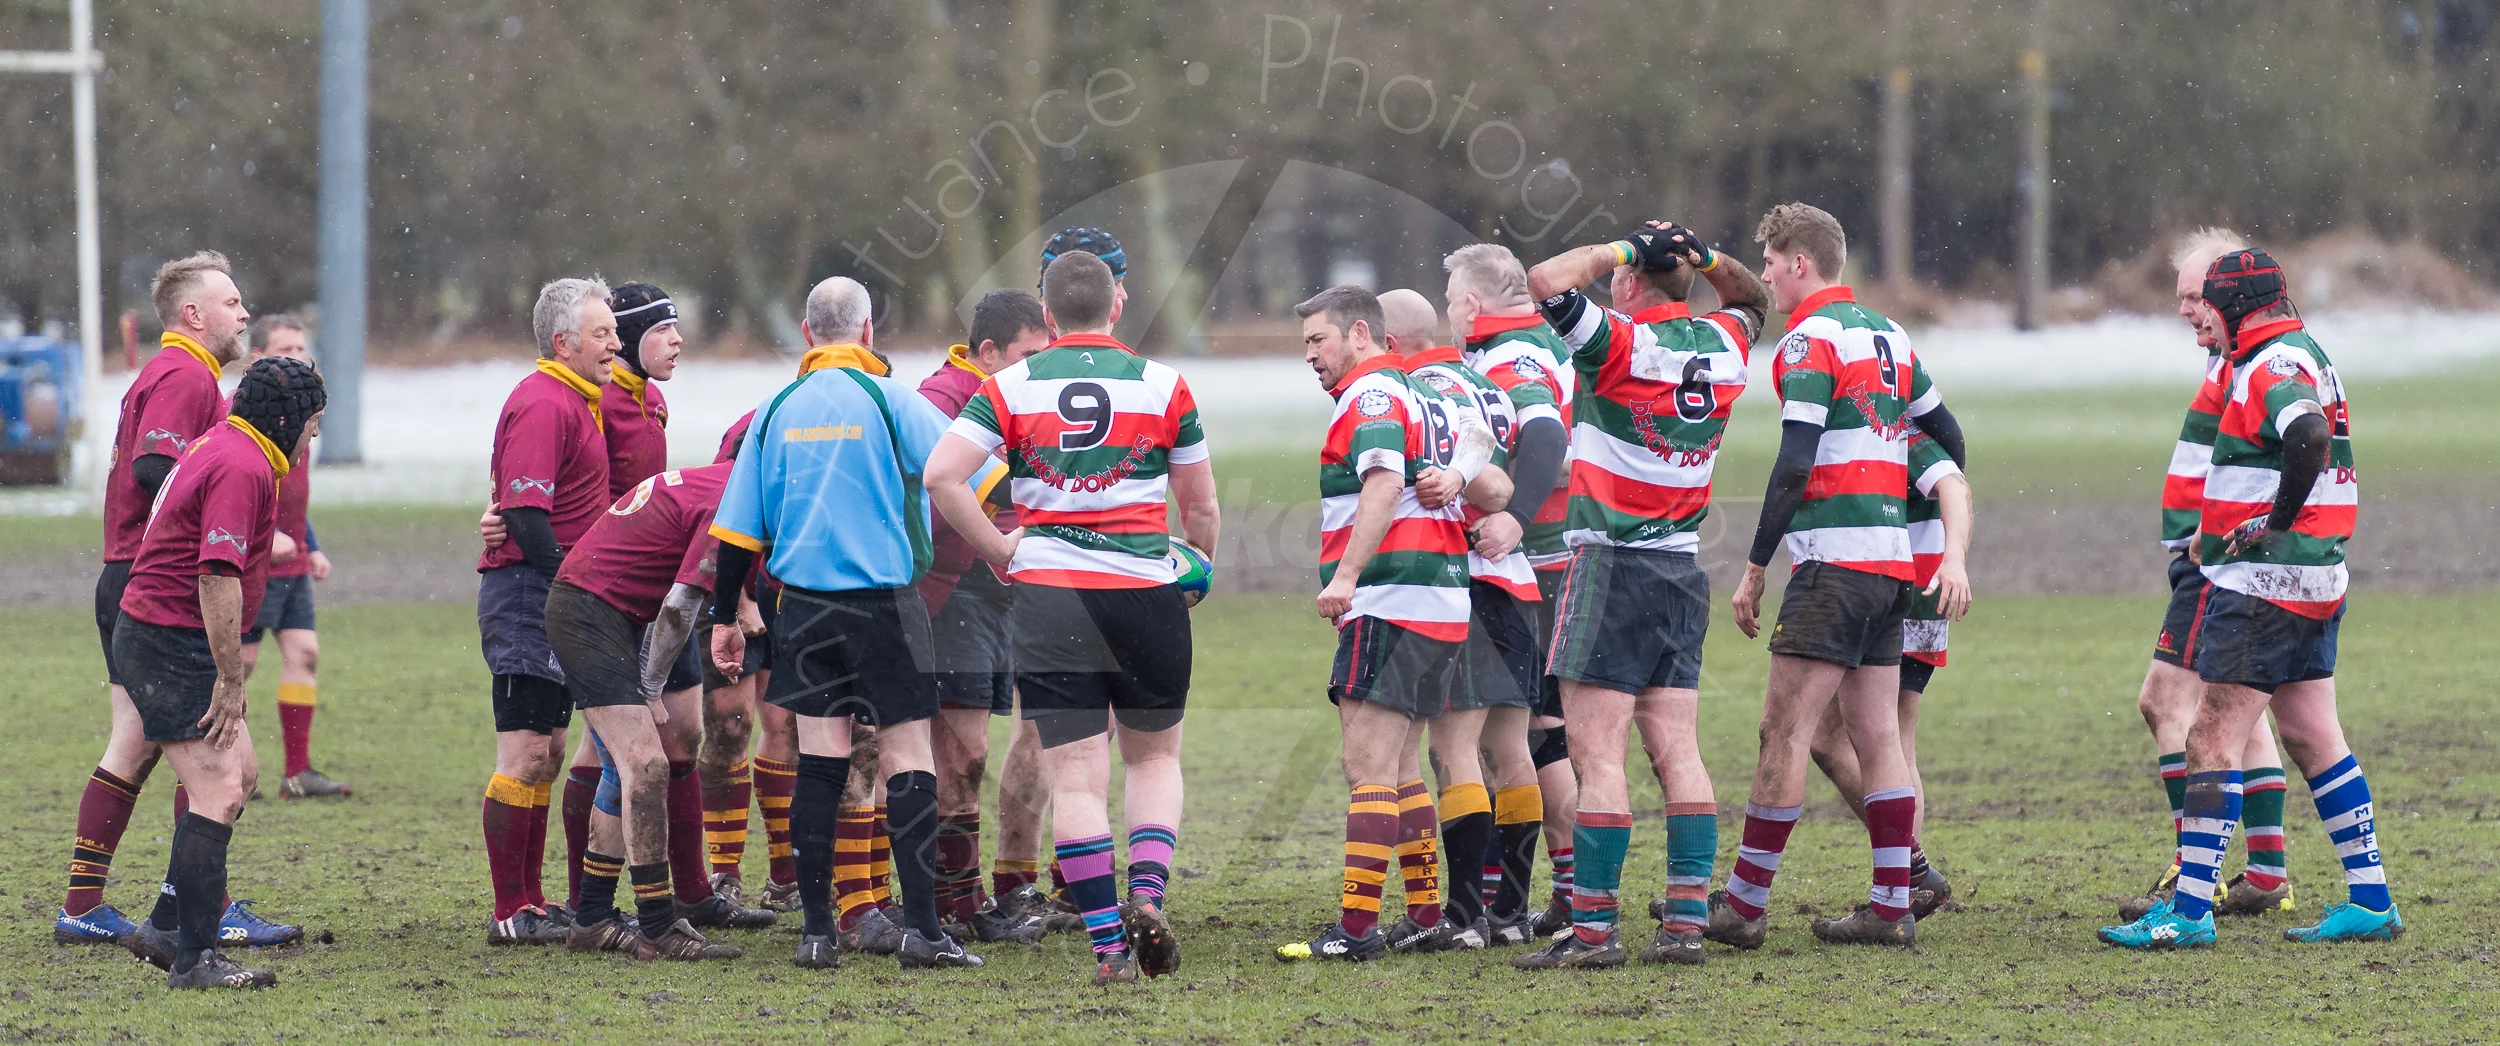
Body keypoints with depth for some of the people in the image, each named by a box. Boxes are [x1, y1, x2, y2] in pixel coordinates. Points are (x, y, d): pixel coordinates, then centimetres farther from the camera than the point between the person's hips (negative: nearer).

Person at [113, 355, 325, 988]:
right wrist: (231, 679, -23)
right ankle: (193, 959, -17)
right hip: (172, 645, -11)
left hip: (162, 638, 11)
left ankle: (169, 926, 20)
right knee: (219, 793, -14)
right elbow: (218, 577, -26)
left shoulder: (222, 447, 15)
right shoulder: (244, 468, -19)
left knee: (241, 772, 18)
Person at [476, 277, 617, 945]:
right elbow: (525, 514, -22)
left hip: (553, 595, 11)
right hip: (529, 590, -11)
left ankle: (529, 903, 18)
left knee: (546, 755, 13)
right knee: (525, 754, -9)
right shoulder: (543, 405, -14)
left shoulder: (575, 402, 19)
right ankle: (510, 914, -8)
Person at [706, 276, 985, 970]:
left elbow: (737, 528, 8)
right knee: (907, 756, -1)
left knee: (819, 759, 7)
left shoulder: (777, 412, 6)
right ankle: (920, 927, -7)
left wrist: (725, 619, 15)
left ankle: (816, 931, 5)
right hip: (885, 600, -4)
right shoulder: (888, 400, -6)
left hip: (804, 609, 4)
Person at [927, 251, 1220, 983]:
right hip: (1145, 591, 0)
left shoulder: (1012, 387, 2)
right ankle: (1147, 896, -5)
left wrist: (1001, 551, 2)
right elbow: (1201, 505, 5)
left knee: (1075, 778, 2)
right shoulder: (1162, 386, 1)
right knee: (1155, 757, 17)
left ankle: (1109, 944, -4)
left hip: (1048, 593, 0)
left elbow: (942, 475, -8)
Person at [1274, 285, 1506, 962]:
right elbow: (1497, 491, 21)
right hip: (1442, 607, 10)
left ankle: (1357, 926, -15)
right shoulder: (1428, 399, 22)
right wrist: (1458, 482, 1)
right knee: (1398, 768, 17)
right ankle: (1425, 918, 19)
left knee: (1369, 769, -11)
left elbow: (1385, 482, -24)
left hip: (1390, 602, -10)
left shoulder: (1370, 396, -8)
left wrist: (1346, 575, -30)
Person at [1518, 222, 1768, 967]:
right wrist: (1701, 257, 11)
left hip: (1611, 563, -7)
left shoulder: (1623, 344, -13)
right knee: (1677, 752, 6)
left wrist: (1620, 250, -9)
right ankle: (1687, 923, 2)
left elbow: (1547, 281, -24)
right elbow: (1753, 298, 29)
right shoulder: (1722, 344, 7)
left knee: (1597, 754, -7)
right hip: (1682, 565, 7)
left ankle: (1593, 928, -10)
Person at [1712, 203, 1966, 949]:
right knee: (1877, 737, 8)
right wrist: (1923, 522, 32)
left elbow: (1794, 463, -16)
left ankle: (1745, 903, -6)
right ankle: (1891, 907, 4)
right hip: (1892, 556, 8)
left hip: (1834, 558, -8)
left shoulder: (1812, 337, -9)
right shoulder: (1888, 334, 16)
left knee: (1786, 732, -7)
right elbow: (1947, 439, 22)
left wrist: (1755, 568, -13)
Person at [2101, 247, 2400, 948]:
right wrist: (2220, 528, 14)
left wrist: (2277, 519, -22)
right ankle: (2370, 901, 14)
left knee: (2212, 741, -9)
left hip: (2265, 578, -10)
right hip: (2315, 582, 10)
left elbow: (2308, 436, -34)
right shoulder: (2299, 355, 17)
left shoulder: (2274, 364, -15)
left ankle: (2190, 911, -10)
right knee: (2314, 740, 13)